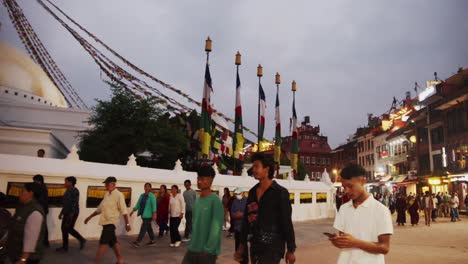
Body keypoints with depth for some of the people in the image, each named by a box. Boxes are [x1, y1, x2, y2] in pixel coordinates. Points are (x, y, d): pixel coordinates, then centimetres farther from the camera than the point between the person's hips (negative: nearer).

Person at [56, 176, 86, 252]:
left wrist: (71, 214, -24)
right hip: (66, 213, 9)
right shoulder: (68, 191, 14)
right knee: (64, 229, 10)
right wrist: (61, 213, 19)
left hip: (72, 213, -9)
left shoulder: (74, 191, -14)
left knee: (69, 228, -6)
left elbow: (75, 203, -20)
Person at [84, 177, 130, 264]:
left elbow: (123, 211, -16)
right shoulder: (107, 194, 11)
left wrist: (127, 224, -17)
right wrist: (89, 217, 22)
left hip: (111, 222, -8)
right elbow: (100, 208, 21)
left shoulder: (118, 195, -13)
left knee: (102, 243, -8)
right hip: (106, 222, 8)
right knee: (113, 242, 15)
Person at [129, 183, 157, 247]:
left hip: (148, 215, -7)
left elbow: (154, 205, -16)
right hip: (143, 214, 7)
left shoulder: (152, 196, -11)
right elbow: (138, 204, 14)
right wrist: (133, 211, 10)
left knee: (143, 228, -6)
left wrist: (154, 215, -23)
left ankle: (138, 242, -3)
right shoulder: (142, 195, 10)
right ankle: (152, 241, 22)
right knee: (148, 228, 13)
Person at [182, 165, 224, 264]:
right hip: (192, 250, 6)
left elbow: (216, 228, -17)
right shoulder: (197, 200, 9)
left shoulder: (215, 200, -13)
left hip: (207, 252, -6)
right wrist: (192, 244, 12)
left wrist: (208, 250, -18)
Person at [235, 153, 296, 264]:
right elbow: (246, 219, 12)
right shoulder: (252, 192, 8)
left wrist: (291, 250, -6)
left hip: (273, 247, -6)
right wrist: (242, 244, 12)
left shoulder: (280, 192, -8)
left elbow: (287, 222, -7)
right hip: (255, 247, 6)